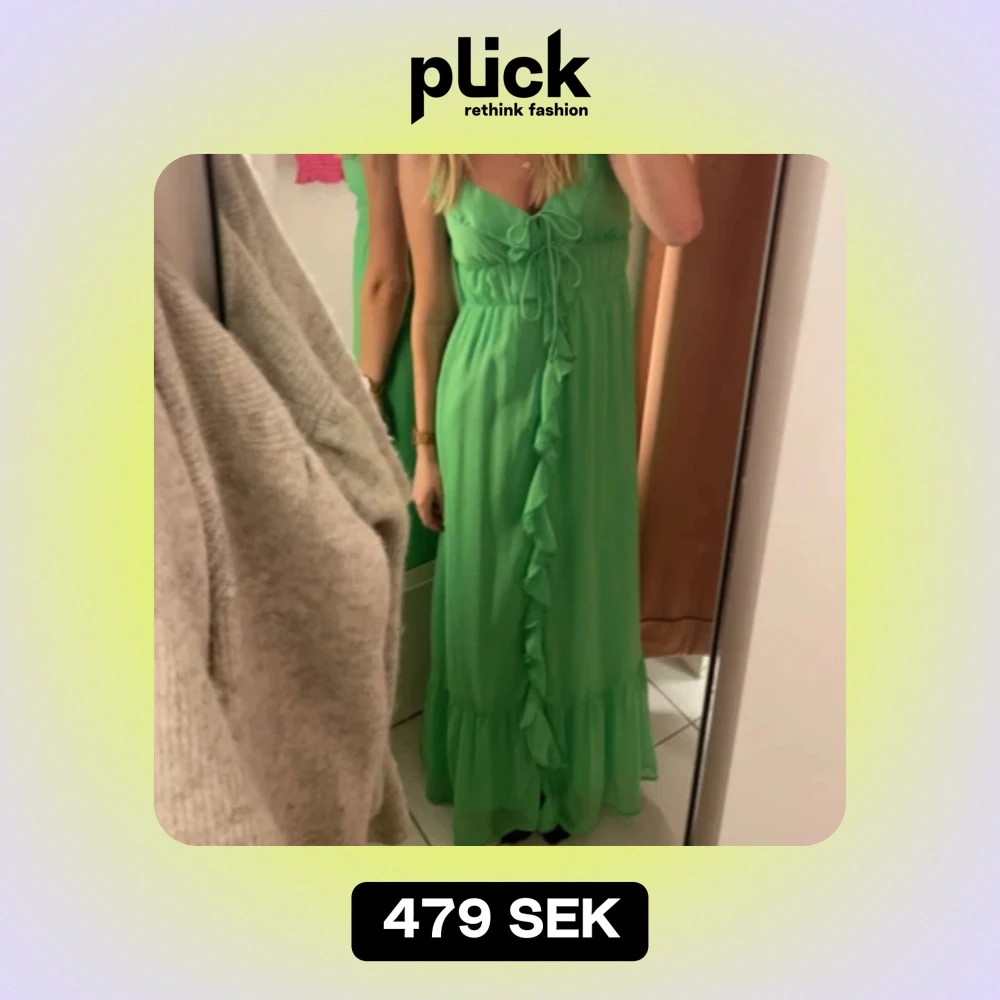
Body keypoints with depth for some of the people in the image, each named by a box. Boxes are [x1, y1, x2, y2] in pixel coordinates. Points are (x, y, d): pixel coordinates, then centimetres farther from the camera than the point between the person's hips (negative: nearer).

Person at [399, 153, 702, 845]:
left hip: (592, 405, 1)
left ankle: (570, 768, 45)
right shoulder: (428, 150, -5)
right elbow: (433, 307, 1)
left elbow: (680, 223, -25)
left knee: (580, 592, 18)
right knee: (491, 600, 15)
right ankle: (500, 772, 42)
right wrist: (427, 447, 5)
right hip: (487, 409, 0)